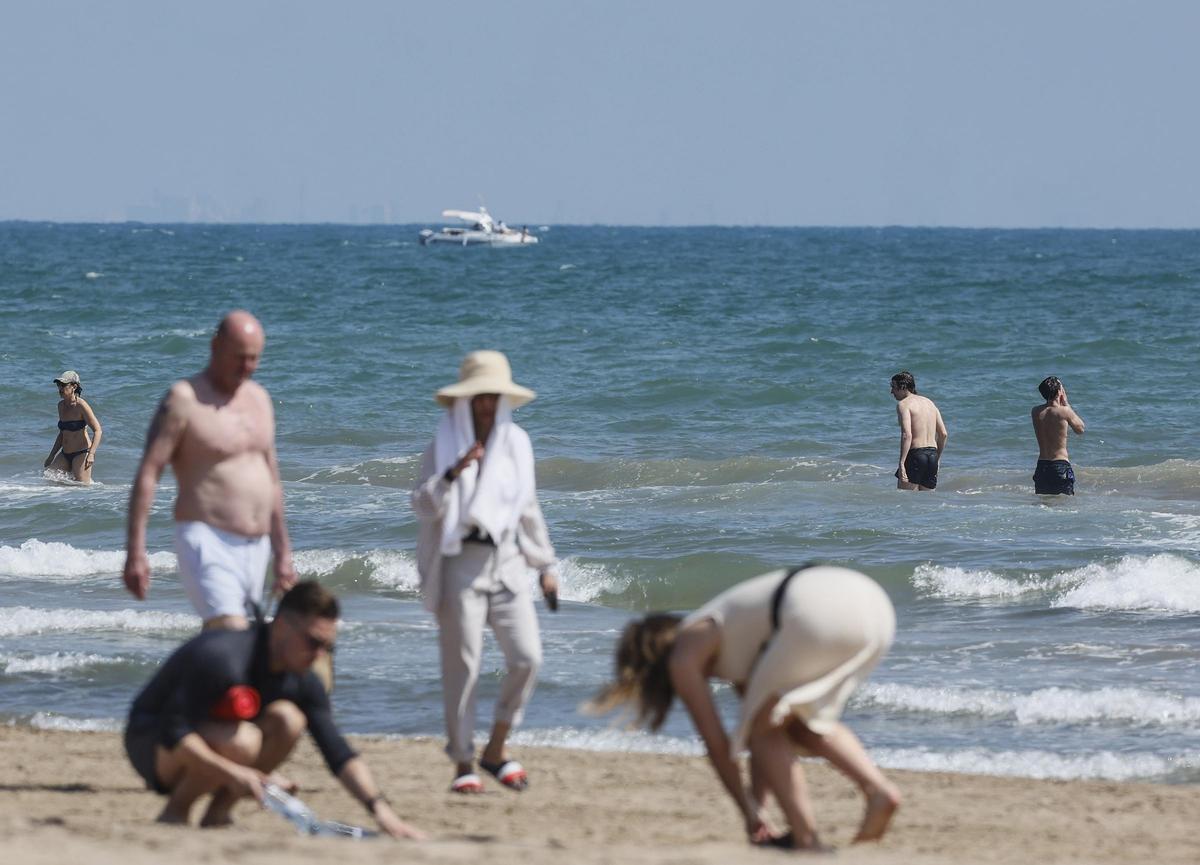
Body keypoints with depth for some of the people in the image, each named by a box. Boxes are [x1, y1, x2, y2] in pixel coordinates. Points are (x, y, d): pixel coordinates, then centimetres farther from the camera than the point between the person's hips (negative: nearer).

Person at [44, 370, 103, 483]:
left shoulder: (81, 405, -14)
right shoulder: (61, 405, 9)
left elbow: (98, 431, -18)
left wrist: (91, 453, -30)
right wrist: (51, 456, 21)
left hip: (81, 454, -8)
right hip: (65, 455, 8)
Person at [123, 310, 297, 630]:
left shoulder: (258, 399, 15)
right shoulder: (184, 400, -7)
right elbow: (147, 474, -10)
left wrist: (283, 554, 22)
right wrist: (135, 552, -16)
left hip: (255, 549, 7)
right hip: (207, 545, -7)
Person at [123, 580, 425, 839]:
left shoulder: (302, 682, -7)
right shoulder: (222, 656, -30)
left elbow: (340, 755, -9)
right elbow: (172, 733, -32)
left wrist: (380, 810, -24)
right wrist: (231, 771, -42)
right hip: (150, 742, -7)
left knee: (287, 720, -19)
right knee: (241, 740, -36)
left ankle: (217, 813, -6)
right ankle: (175, 812, -12)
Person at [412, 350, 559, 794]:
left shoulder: (516, 442, 13)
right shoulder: (445, 445, 2)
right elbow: (423, 505, -7)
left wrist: (546, 565, 22)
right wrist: (452, 474, -23)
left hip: (507, 561, 4)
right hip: (460, 562, -4)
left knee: (527, 657, -8)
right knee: (462, 665, -4)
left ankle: (496, 748, 8)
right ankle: (463, 762, 3)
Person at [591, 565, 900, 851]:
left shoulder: (683, 657, 14)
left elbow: (716, 743, 15)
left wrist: (750, 812, 25)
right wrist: (759, 802, 44)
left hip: (817, 613, -8)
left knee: (765, 731, 13)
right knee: (801, 726, 26)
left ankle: (805, 837, 3)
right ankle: (879, 788, 7)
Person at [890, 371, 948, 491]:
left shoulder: (903, 404, -7)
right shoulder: (929, 402, 17)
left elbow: (907, 435, -20)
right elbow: (944, 434, 16)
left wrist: (901, 463, -24)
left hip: (915, 454, -8)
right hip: (932, 454, 8)